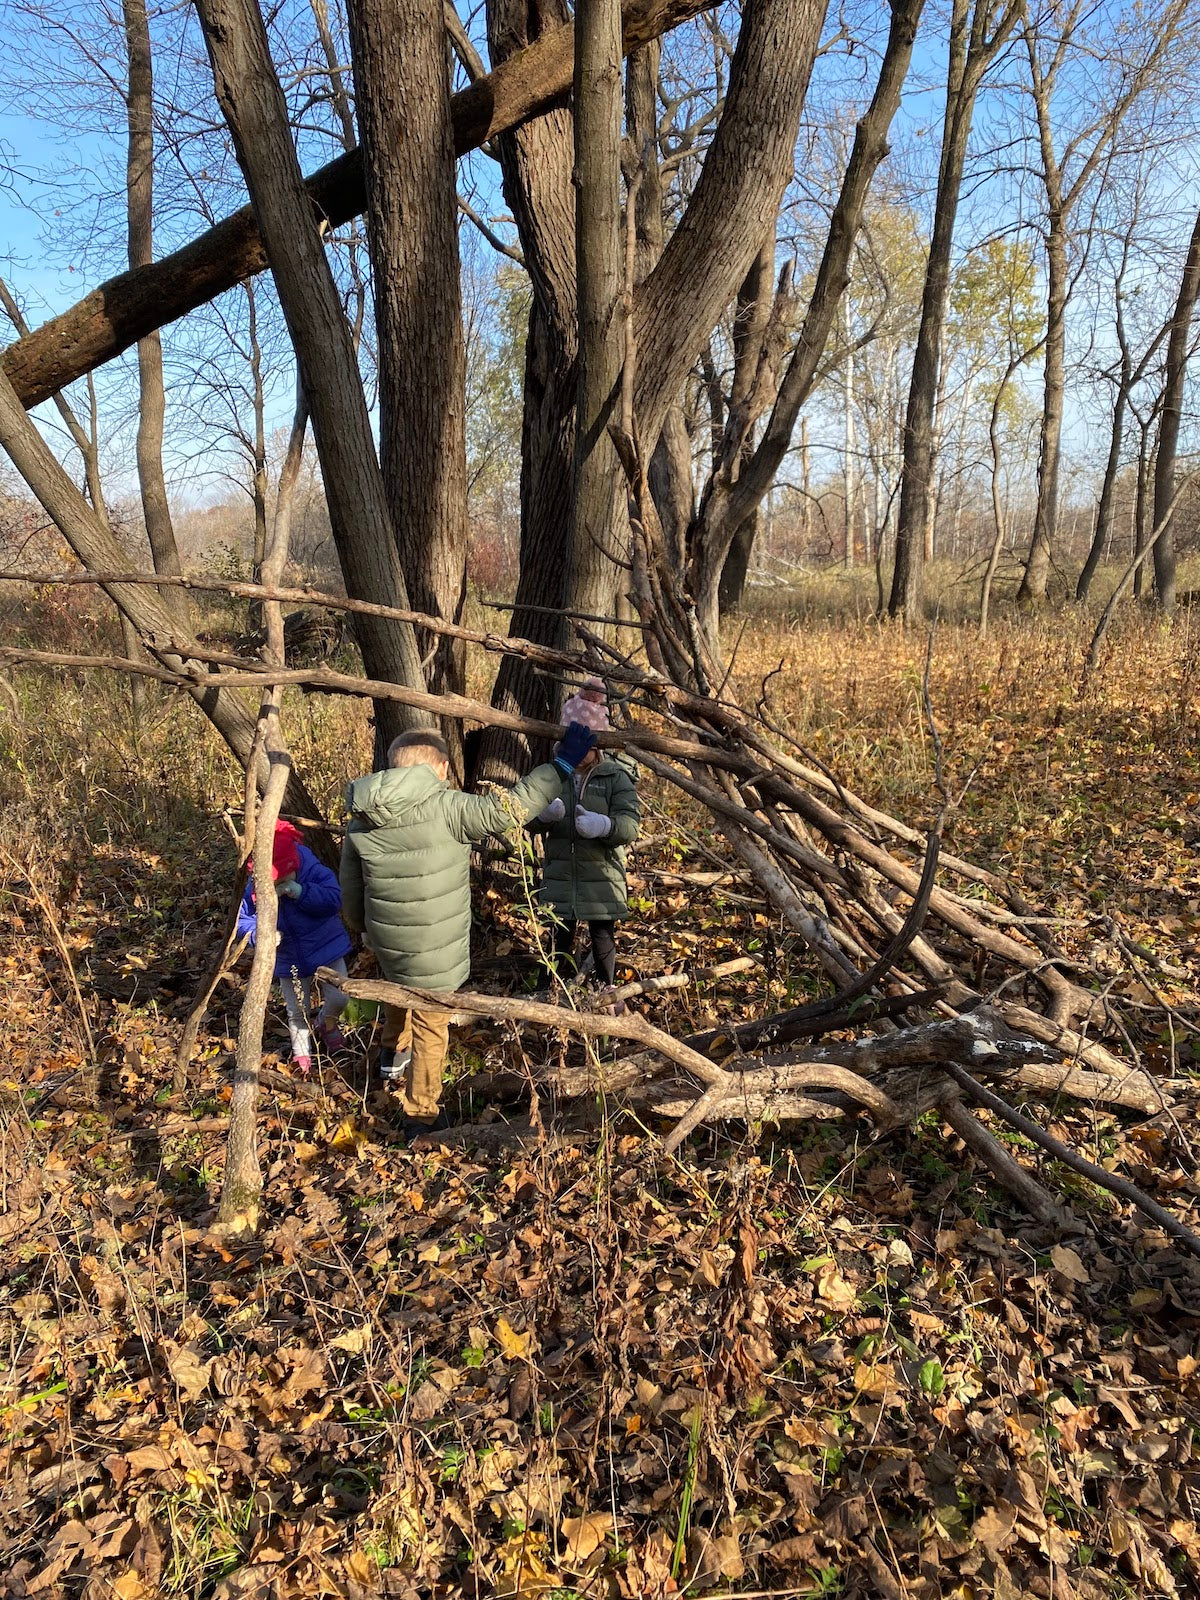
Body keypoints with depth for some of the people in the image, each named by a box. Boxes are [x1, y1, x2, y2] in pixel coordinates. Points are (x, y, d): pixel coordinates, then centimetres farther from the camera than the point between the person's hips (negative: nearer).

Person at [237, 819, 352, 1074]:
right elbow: (243, 921, -7)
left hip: (326, 950, -1)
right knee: (297, 1013, 10)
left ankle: (326, 1025, 32)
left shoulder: (314, 872, -21)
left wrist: (301, 892, -40)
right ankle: (301, 1053, 36)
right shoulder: (255, 889, -16)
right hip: (289, 959, 1)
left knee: (339, 998, -4)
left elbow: (334, 900, -30)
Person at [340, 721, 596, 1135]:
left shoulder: (360, 821, -2)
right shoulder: (446, 807, -21)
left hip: (386, 942, 5)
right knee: (430, 1027, 14)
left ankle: (393, 1053, 53)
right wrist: (562, 764, -13)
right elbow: (508, 808, -21)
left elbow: (350, 893, 6)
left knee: (398, 982, 37)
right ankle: (420, 1116, 28)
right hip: (435, 951, -5)